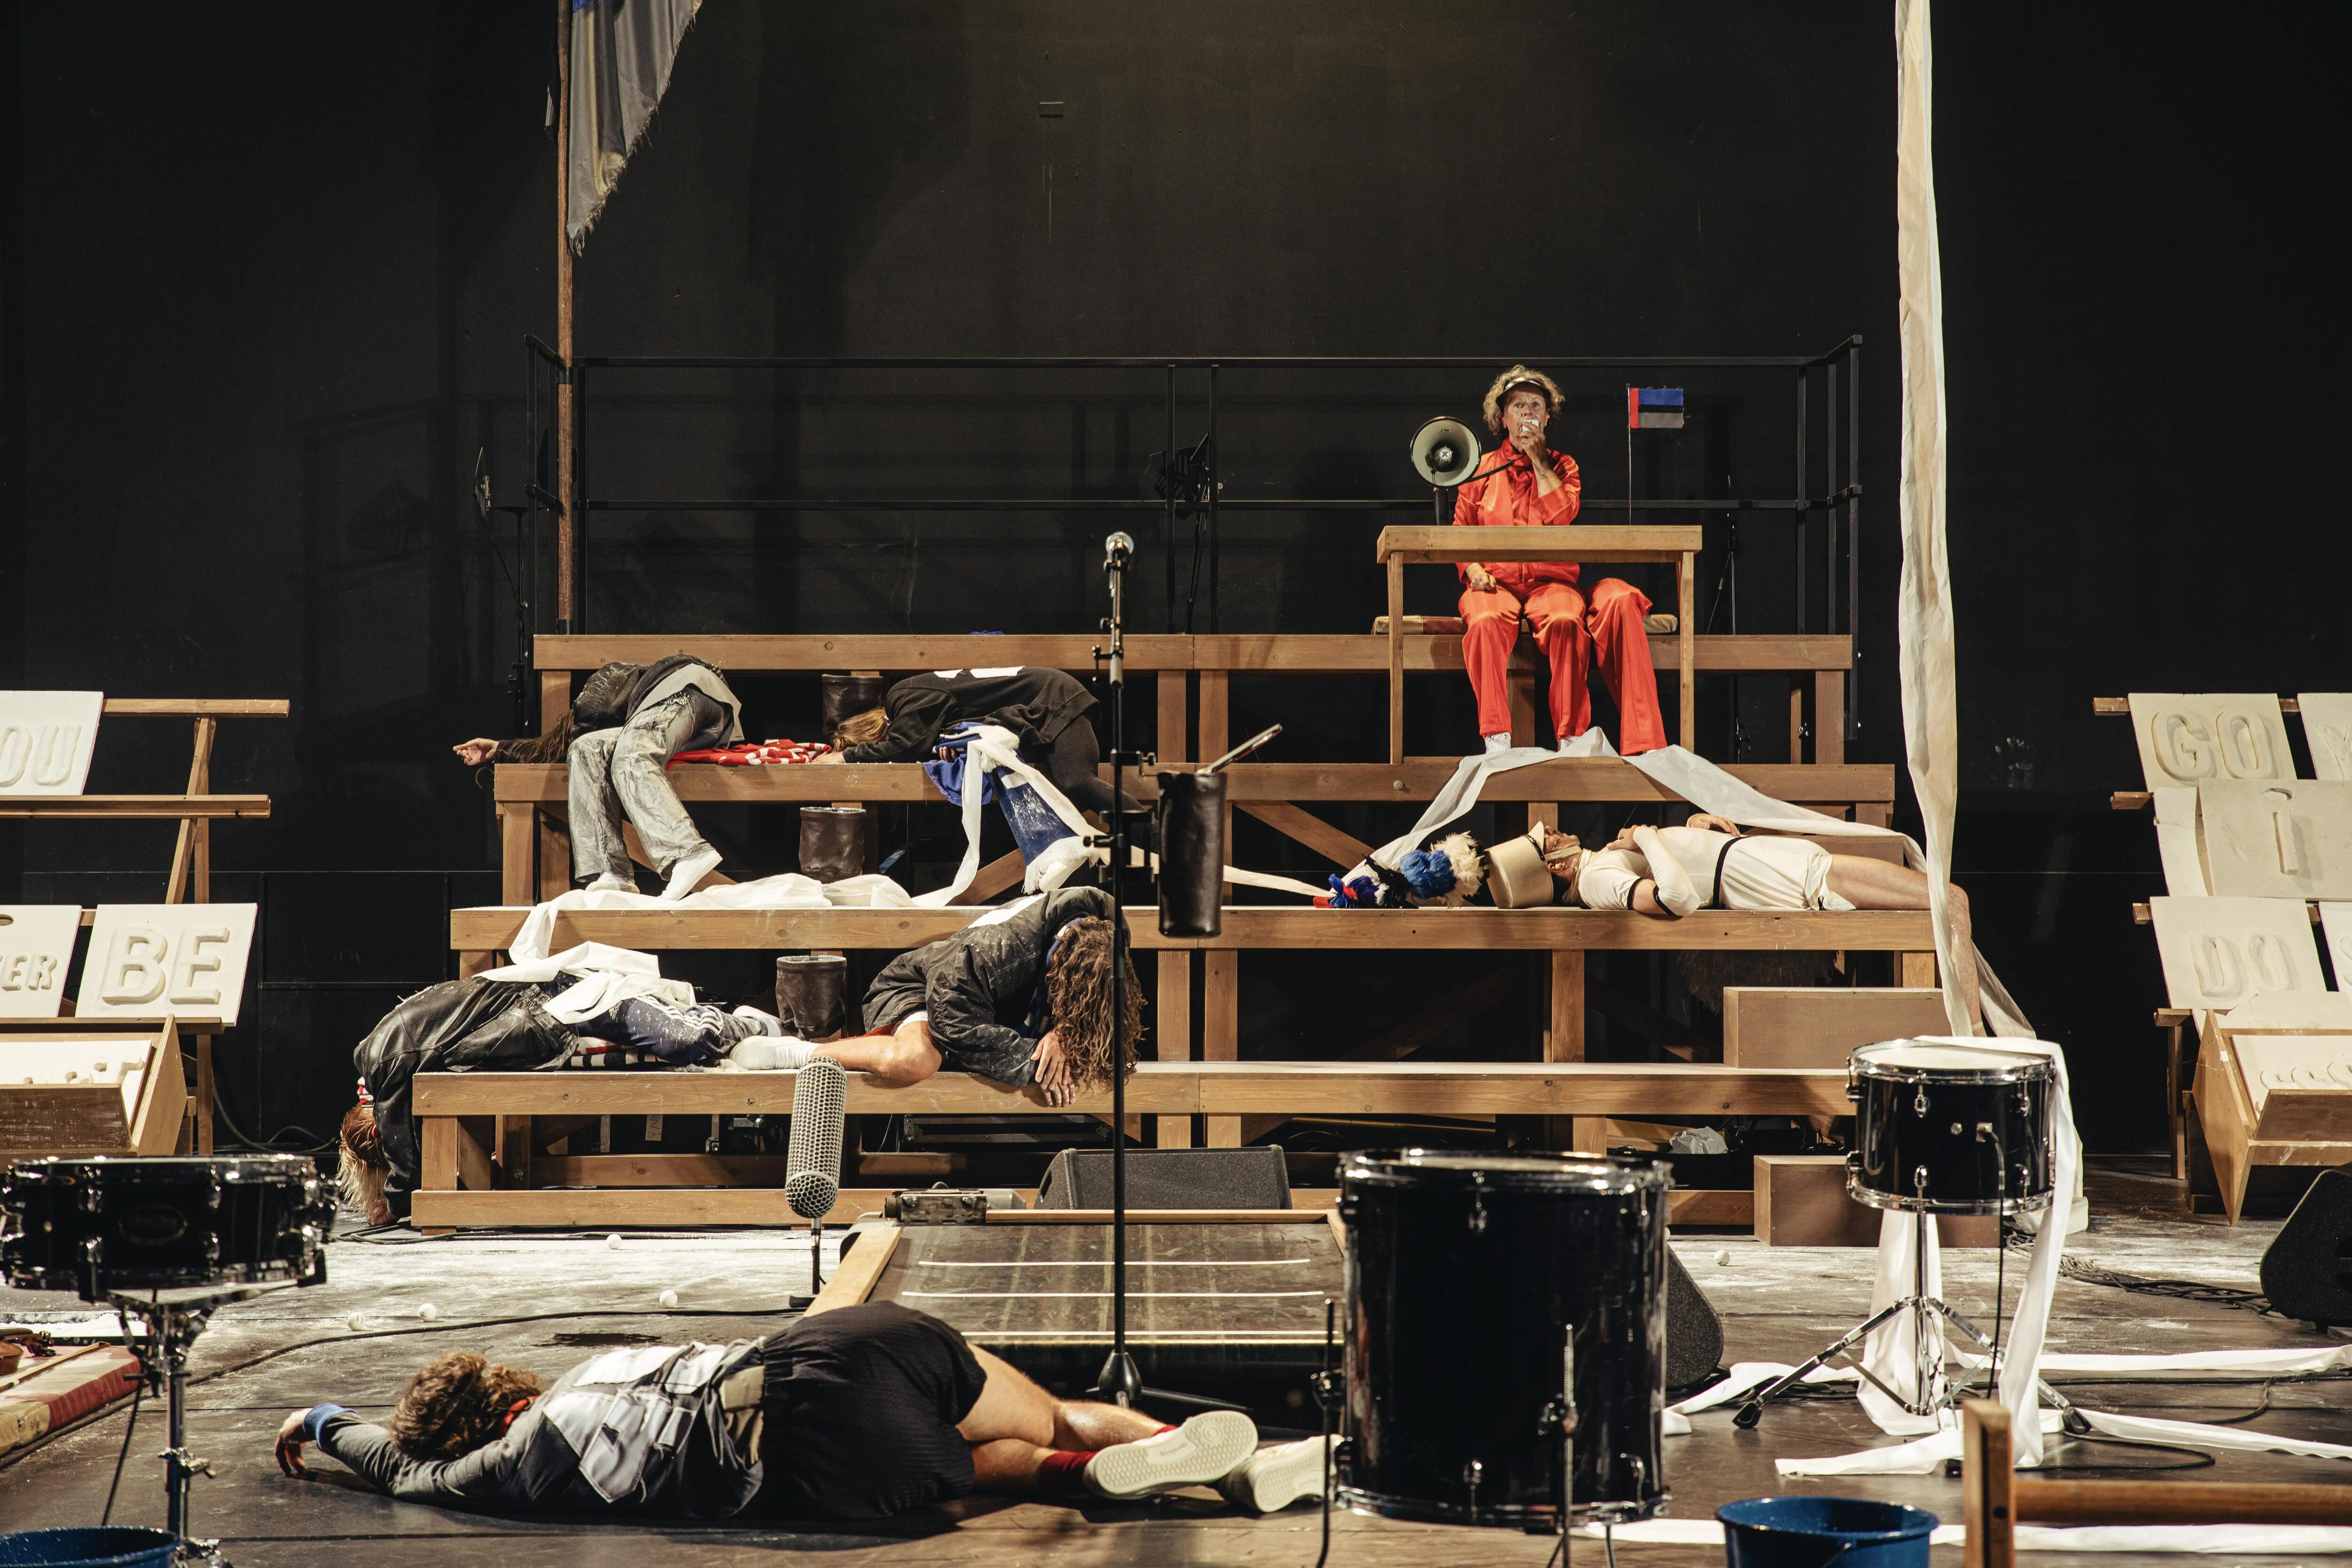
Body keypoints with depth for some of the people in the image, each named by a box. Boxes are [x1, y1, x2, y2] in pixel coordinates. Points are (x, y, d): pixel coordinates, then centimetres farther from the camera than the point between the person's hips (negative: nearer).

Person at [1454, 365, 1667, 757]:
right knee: (1486, 622, -37)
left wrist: (1538, 459, 4)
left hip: (1551, 580, 0)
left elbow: (1562, 516, -2)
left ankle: (1571, 741, -35)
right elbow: (1460, 531, 15)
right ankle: (1497, 741, -39)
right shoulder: (1482, 469, 19)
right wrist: (1473, 569, -6)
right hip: (1496, 580, 0)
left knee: (1566, 622, -37)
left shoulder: (1562, 467, 18)